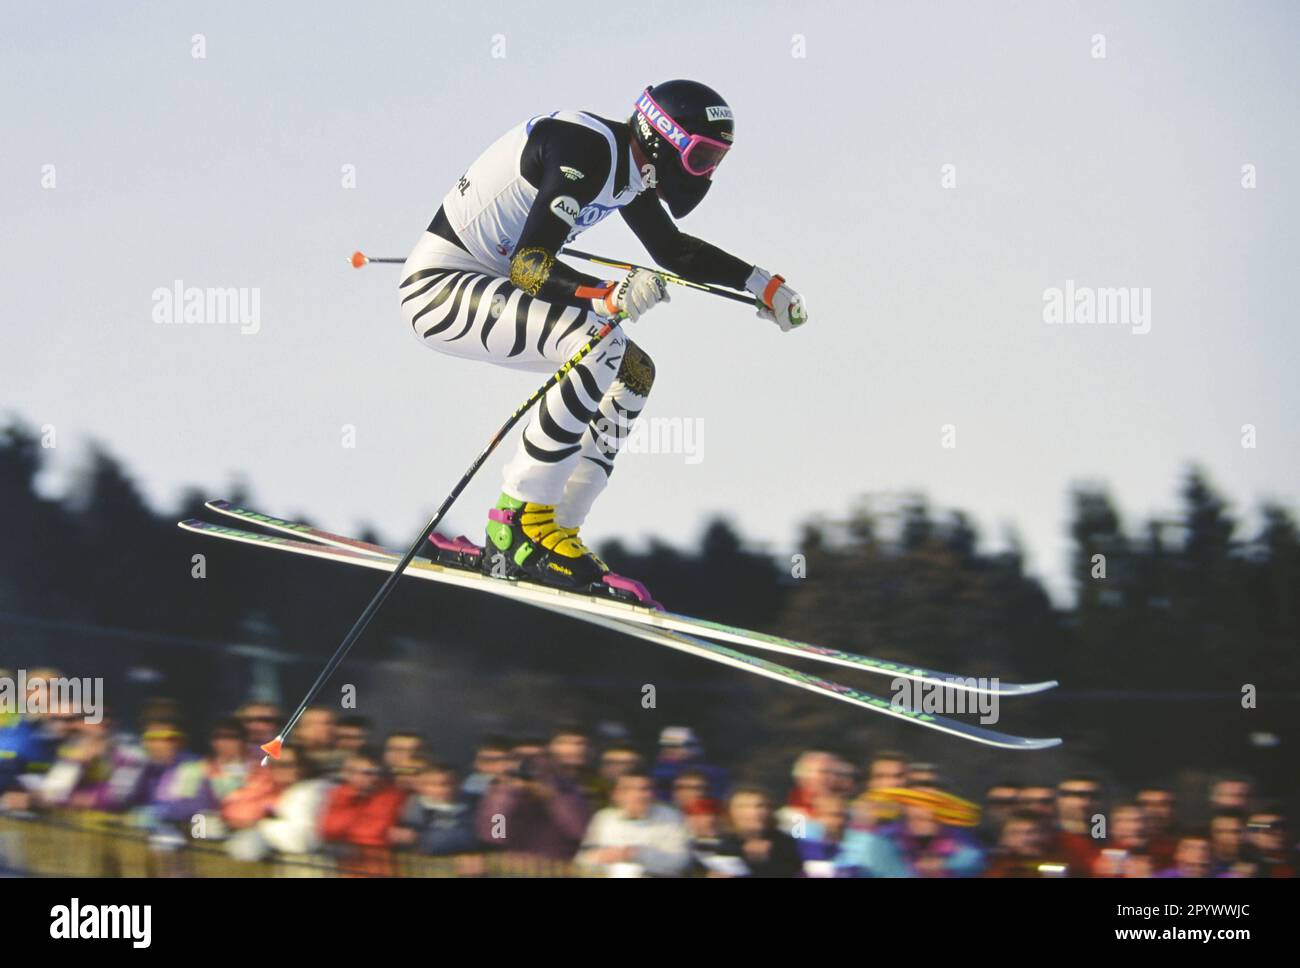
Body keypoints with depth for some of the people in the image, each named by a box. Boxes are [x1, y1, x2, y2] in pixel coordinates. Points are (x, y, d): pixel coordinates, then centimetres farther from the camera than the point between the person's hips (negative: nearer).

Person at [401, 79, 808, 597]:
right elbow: (528, 265, -30)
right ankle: (518, 527, -22)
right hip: (440, 286, -11)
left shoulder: (632, 164, 7)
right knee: (598, 343, -28)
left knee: (634, 373, 7)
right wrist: (611, 297, -44)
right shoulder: (589, 152, -23)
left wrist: (762, 284, 17)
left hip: (486, 283, 11)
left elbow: (673, 250, 24)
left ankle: (555, 531, 4)